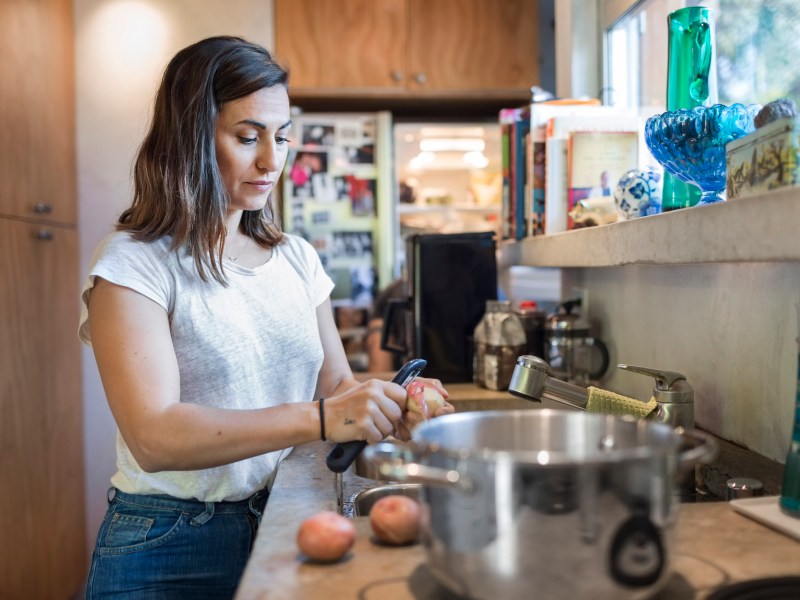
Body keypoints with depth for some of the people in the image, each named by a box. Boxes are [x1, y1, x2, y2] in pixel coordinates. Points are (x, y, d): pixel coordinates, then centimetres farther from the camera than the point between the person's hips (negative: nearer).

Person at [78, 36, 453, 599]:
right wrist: (319, 418, -35)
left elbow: (335, 383, 6)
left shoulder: (297, 258, 4)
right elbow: (154, 436, -25)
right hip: (168, 551, -5)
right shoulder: (134, 263, -14)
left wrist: (391, 405, -16)